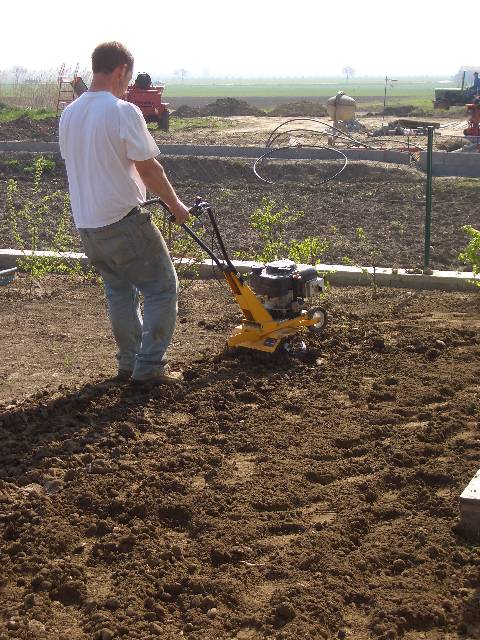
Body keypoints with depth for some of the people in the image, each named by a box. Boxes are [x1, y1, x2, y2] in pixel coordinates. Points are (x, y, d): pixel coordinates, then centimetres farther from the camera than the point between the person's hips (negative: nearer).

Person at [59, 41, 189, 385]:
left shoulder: (69, 114, 7)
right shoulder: (123, 111, -16)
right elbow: (148, 168, -14)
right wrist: (176, 204, -1)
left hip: (87, 224, 8)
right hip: (124, 221, -7)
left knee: (119, 291, 21)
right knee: (162, 288, 5)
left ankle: (128, 363, 24)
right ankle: (149, 366, 4)